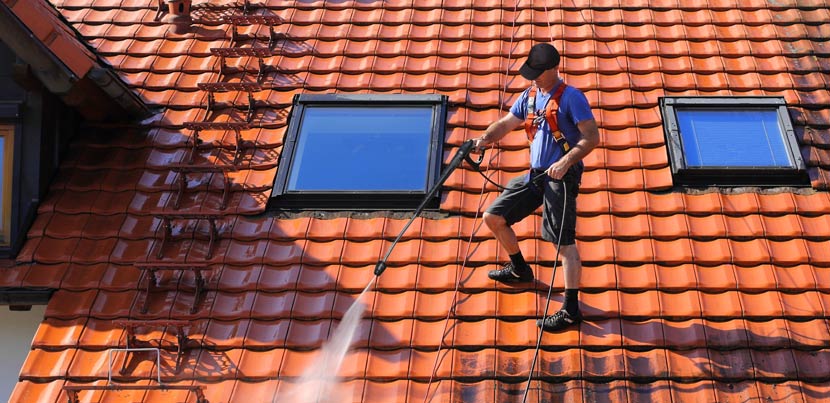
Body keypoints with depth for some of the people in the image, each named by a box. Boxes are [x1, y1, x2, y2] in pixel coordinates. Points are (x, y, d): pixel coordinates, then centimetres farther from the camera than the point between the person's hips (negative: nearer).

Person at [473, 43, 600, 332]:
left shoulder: (570, 97, -9)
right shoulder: (530, 96, 13)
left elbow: (592, 137, -14)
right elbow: (506, 124, 17)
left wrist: (565, 162, -26)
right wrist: (484, 139, -3)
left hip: (561, 177, -8)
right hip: (535, 175, 8)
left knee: (564, 241, -9)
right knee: (493, 216, 10)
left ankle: (571, 310, -4)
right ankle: (520, 270, 32)